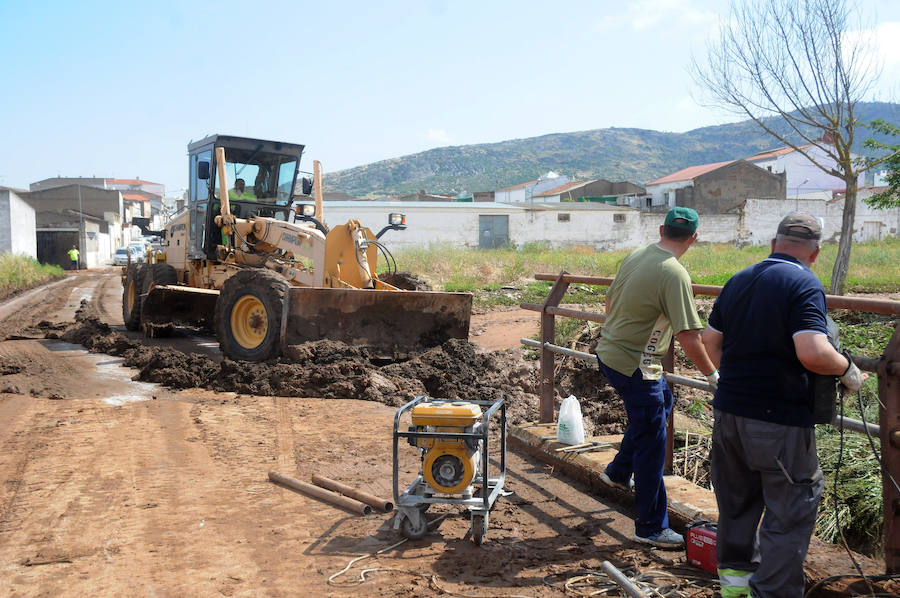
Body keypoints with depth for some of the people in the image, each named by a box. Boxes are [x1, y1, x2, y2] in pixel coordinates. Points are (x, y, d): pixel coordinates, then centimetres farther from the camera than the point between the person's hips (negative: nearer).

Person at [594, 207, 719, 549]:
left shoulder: (635, 256, 4)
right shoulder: (674, 274, -20)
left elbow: (610, 303, 16)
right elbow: (688, 337, -23)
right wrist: (712, 374, -10)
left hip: (609, 352, 9)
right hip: (635, 367, -9)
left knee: (662, 402, 30)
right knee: (651, 447, 1)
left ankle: (619, 472, 38)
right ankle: (651, 528, 13)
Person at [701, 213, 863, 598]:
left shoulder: (738, 280, 8)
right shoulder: (805, 285, -14)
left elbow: (711, 340, 14)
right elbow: (813, 353, -26)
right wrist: (847, 369, -8)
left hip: (729, 410, 7)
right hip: (778, 421, -7)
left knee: (737, 500, 22)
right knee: (789, 512, 6)